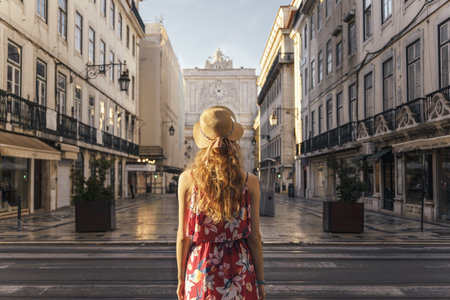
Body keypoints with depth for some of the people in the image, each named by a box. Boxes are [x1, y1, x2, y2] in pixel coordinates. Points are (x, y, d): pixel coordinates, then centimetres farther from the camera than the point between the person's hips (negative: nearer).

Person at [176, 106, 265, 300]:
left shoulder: (187, 179, -9)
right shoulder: (249, 182, -9)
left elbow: (183, 236, -4)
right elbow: (254, 238, -4)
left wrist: (181, 278, 7)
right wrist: (260, 281, 7)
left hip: (201, 269, 0)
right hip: (239, 269, 0)